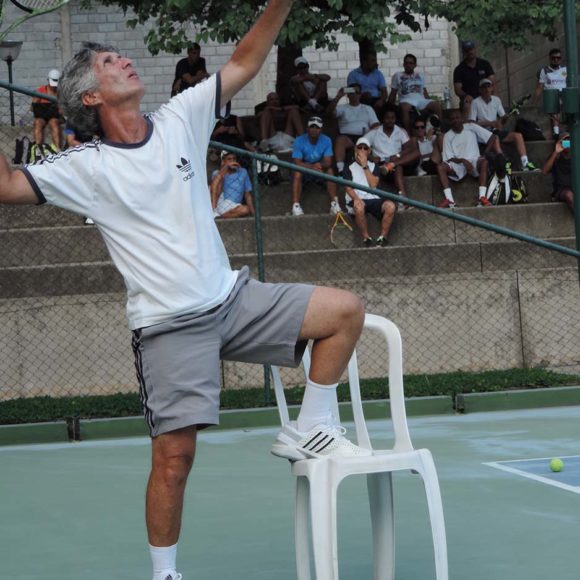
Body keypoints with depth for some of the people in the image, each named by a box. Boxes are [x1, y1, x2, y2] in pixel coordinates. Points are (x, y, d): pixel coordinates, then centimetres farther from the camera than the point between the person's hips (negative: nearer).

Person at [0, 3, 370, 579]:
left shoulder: (179, 120, 6)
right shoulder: (85, 167, -5)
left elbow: (243, 62, 8)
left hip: (232, 298, 5)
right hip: (169, 326, -5)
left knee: (344, 311, -5)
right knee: (173, 456, -8)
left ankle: (308, 429, 9)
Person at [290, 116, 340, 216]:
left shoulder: (326, 140, -13)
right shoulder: (299, 141, -19)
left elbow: (328, 162, -19)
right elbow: (296, 162, -26)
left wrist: (320, 165, -44)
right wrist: (312, 167, -43)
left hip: (321, 171, 2)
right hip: (304, 170, -2)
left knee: (330, 170, -27)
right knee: (297, 172, -33)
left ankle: (334, 203, -30)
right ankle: (295, 205, -39)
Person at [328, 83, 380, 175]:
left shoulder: (368, 108, 25)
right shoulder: (342, 108, 21)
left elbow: (376, 125, 14)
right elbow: (331, 111, 0)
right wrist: (338, 97, -13)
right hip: (347, 137, 0)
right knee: (339, 140, -36)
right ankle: (340, 169, -49)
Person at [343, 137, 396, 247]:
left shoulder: (373, 166, 19)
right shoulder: (350, 168, 13)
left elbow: (373, 184, 0)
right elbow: (349, 188, -2)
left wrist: (365, 166, -3)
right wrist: (356, 198, -24)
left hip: (373, 199, 2)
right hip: (357, 200, -2)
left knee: (390, 206, -28)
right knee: (359, 207, -40)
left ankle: (383, 238, -22)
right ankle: (366, 238, -27)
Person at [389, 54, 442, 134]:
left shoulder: (420, 76, 27)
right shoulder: (397, 75, 19)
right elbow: (393, 94, 16)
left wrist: (429, 103, 7)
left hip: (421, 100, 3)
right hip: (407, 100, -3)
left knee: (437, 105, -28)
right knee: (405, 107, -42)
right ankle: (408, 133, -44)